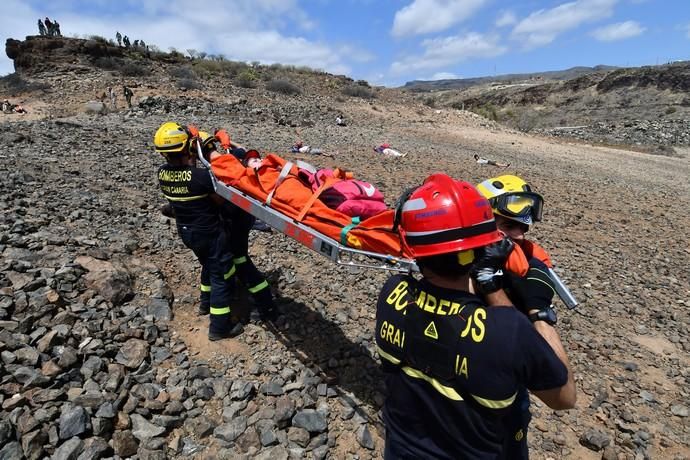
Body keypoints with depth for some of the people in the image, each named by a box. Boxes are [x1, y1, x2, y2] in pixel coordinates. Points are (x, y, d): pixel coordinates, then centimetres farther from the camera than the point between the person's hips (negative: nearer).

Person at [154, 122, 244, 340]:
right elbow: (220, 200, -15)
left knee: (208, 266, 30)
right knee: (222, 276, 7)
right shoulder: (201, 175, -28)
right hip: (208, 232, -7)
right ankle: (219, 326, 15)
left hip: (185, 231, 8)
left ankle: (207, 301, 50)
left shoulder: (162, 173, -7)